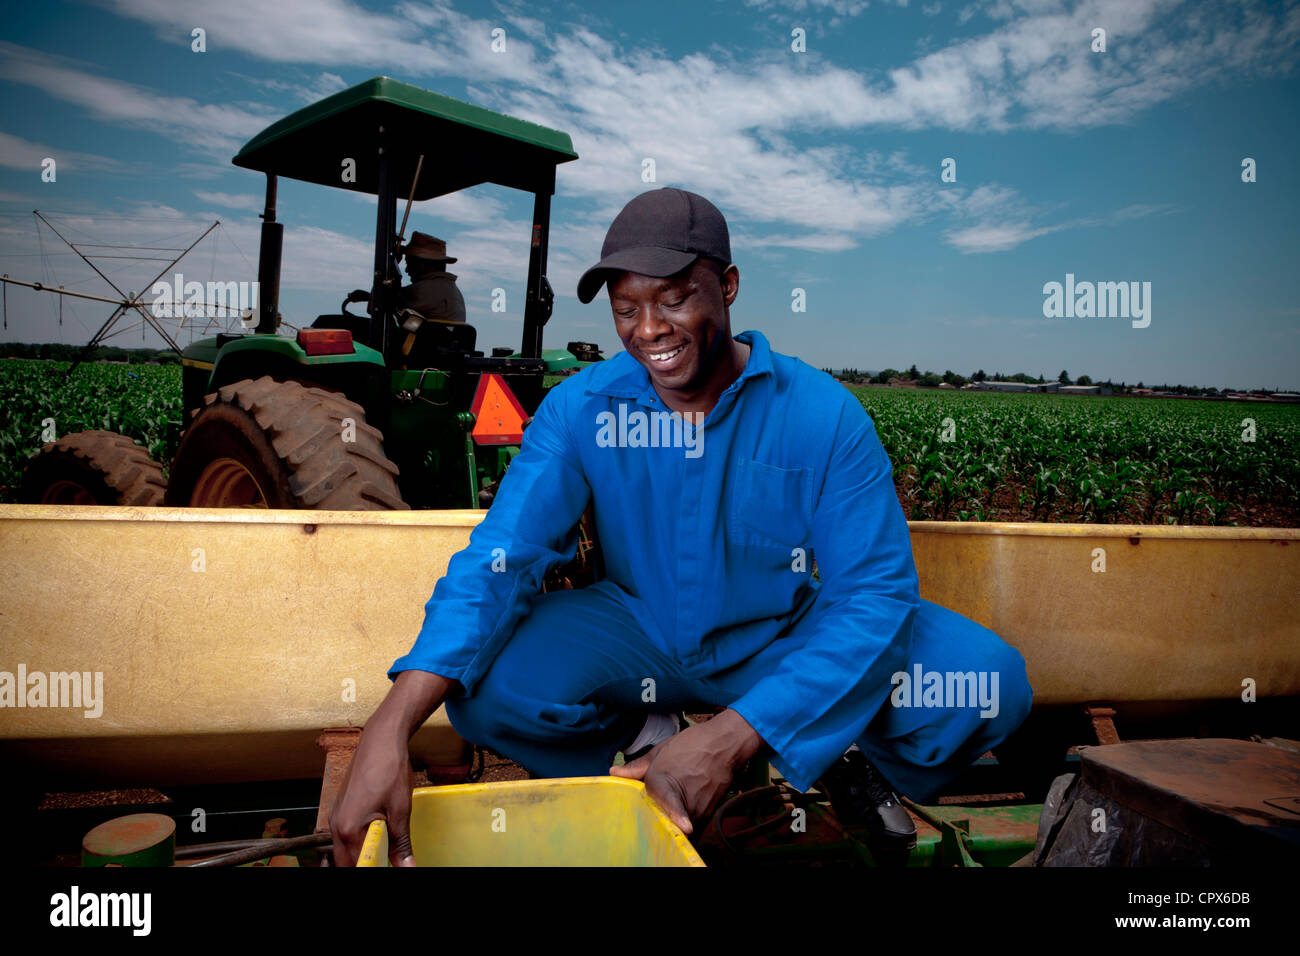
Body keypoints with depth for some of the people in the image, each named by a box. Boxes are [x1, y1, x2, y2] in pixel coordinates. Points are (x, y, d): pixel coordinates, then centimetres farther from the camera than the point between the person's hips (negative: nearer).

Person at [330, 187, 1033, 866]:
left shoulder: (824, 413, -19)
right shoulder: (579, 408, -13)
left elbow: (875, 591, -22)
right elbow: (498, 561, -19)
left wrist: (730, 738, -33)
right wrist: (390, 731, -34)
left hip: (785, 637, -1)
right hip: (637, 633, 2)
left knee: (993, 682, -23)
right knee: (482, 687, -25)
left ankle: (844, 754, 8)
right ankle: (642, 741, 3)